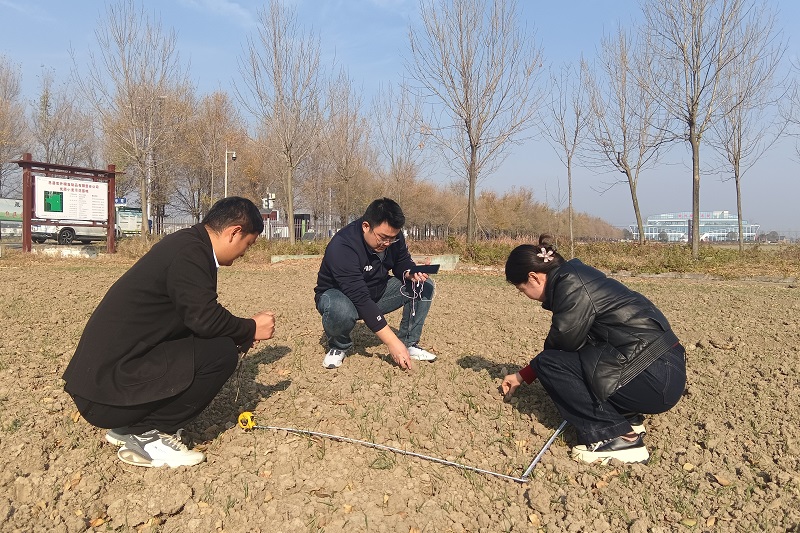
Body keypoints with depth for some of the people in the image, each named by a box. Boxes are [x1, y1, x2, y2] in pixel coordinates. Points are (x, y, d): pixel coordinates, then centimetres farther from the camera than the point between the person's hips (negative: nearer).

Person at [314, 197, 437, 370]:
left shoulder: (392, 235, -14)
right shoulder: (342, 246, -35)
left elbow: (402, 263, 2)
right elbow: (360, 299, -39)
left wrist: (411, 273, -25)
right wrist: (392, 341, -42)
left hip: (377, 293, 6)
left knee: (424, 286, -11)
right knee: (341, 311, -42)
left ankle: (409, 344, 0)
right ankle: (338, 347, -7)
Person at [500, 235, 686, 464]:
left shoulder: (571, 284, -15)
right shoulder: (576, 276, 14)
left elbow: (563, 341, -13)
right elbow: (563, 345, 22)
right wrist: (523, 376, 29)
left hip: (656, 377, -10)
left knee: (550, 364, -11)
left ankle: (619, 439, -7)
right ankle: (627, 418, 14)